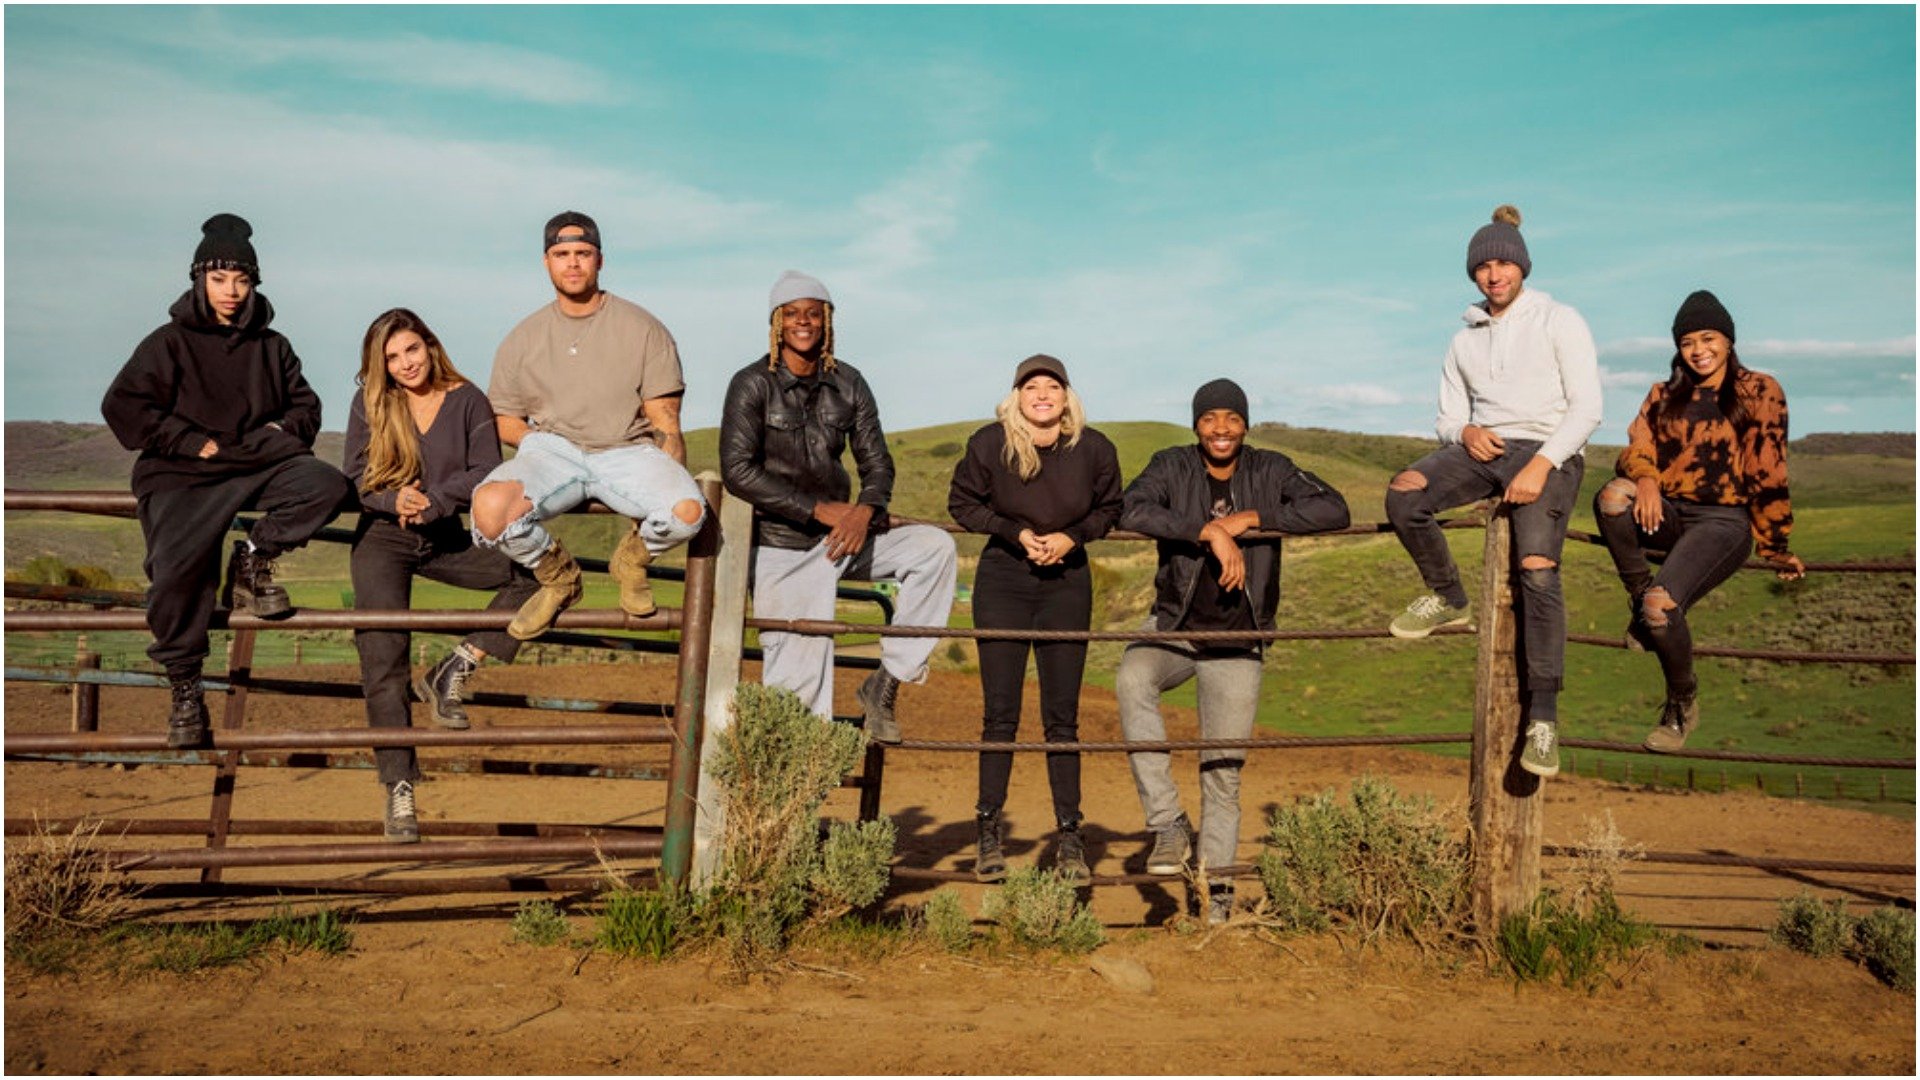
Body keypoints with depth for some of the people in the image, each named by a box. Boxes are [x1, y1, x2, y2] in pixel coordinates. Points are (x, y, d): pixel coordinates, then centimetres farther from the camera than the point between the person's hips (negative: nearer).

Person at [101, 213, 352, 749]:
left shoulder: (271, 347, 20)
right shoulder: (169, 343, 9)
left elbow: (305, 404, 24)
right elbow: (123, 406, 1)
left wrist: (283, 432, 1)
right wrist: (193, 442, -9)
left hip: (260, 467, 3)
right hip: (182, 479, -3)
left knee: (328, 484, -27)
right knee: (176, 565, -28)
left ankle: (254, 556, -5)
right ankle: (184, 687, -12)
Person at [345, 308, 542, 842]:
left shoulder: (466, 399, 1)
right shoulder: (369, 404, 3)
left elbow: (487, 472, -7)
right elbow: (355, 478, 0)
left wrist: (431, 500, -19)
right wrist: (395, 500, -20)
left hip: (446, 538, 2)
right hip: (382, 539, -1)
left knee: (533, 570, -19)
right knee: (383, 659, -13)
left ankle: (454, 670, -11)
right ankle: (399, 789, -12)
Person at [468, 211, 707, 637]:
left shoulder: (643, 328, 7)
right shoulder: (523, 338, 14)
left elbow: (665, 422, 3)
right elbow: (504, 419, 16)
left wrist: (671, 486, -10)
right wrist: (541, 442, -4)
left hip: (626, 452, -1)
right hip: (550, 452, 2)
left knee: (689, 511, -33)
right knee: (490, 506, -31)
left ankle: (632, 558, 6)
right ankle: (557, 576, 3)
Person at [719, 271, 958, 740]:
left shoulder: (848, 384, 5)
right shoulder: (753, 384, -7)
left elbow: (877, 462, 5)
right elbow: (737, 471, -16)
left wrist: (864, 512, -18)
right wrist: (821, 509, -19)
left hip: (840, 534, 5)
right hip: (783, 547, -4)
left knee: (934, 546, -14)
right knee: (799, 684, -6)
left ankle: (887, 682, -11)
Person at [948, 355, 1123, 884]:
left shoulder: (1094, 449, -6)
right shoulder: (989, 444, -9)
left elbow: (1109, 509, 9)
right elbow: (962, 504, 2)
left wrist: (1072, 536, -10)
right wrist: (1017, 533, -12)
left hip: (1067, 584, 1)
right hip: (1003, 578, -1)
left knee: (1062, 718, 3)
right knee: (1000, 715, -1)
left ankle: (1069, 838, 12)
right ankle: (988, 833, 9)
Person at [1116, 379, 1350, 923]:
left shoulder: (1271, 470, 0)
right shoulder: (1172, 466, -3)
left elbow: (1334, 510, -11)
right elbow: (1132, 511, -21)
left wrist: (1252, 518, -19)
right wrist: (1209, 531, -29)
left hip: (1238, 642, 1)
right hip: (1173, 626, -1)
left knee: (1223, 770, 2)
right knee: (1131, 680, -33)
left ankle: (1216, 885, 18)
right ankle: (1168, 823, -24)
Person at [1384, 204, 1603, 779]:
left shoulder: (1559, 321, 7)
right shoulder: (1465, 340, 22)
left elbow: (1586, 408, -2)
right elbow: (1447, 417, 20)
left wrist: (1541, 464, -18)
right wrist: (1465, 431, -6)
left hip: (1548, 451, -4)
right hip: (1484, 448, 4)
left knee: (1538, 569, -26)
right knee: (1404, 494, -27)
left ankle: (1543, 715, -24)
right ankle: (1449, 598, -4)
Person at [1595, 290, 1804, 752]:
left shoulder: (1759, 392, 4)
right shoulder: (1664, 396, 15)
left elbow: (1768, 474, 4)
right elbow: (1636, 450, 4)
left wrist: (1775, 548, 6)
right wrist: (1645, 478, -21)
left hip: (1724, 520, -3)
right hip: (1668, 514, 4)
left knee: (1662, 605, -29)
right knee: (1613, 495, -34)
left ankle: (1683, 704, -3)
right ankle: (1639, 595, -13)